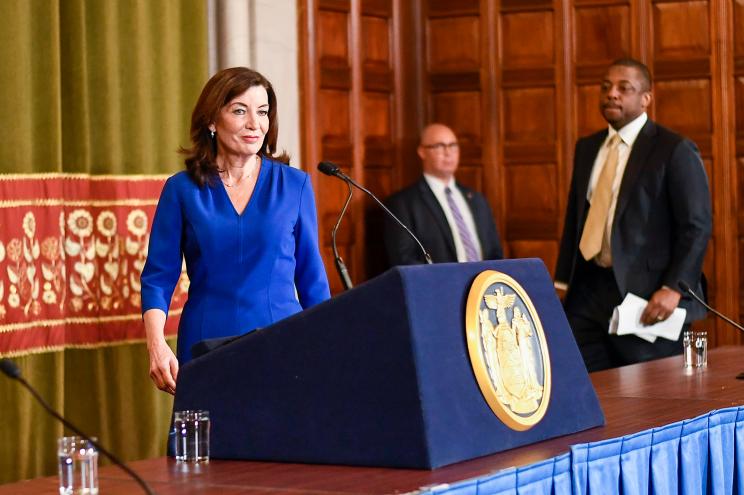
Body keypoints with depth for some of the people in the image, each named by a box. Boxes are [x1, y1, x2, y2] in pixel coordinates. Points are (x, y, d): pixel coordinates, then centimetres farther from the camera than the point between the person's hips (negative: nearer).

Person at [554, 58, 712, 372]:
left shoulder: (675, 150, -6)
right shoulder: (586, 148, 15)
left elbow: (697, 227, -9)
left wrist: (673, 289, -17)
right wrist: (562, 282, 12)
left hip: (647, 298, -6)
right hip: (588, 290, 6)